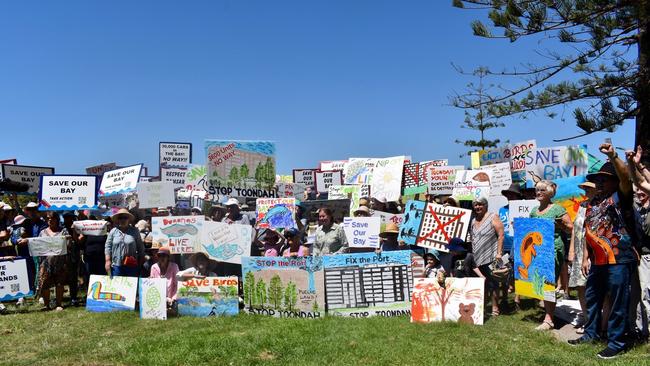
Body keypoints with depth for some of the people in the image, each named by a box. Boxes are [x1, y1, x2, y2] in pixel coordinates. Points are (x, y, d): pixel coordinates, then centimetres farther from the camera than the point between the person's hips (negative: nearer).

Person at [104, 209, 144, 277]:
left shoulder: (135, 231, 5)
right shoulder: (113, 231, 7)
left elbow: (140, 248, 8)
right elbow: (108, 247, 6)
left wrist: (140, 262, 5)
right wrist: (108, 261, -2)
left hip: (131, 266, -1)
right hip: (116, 265, 1)